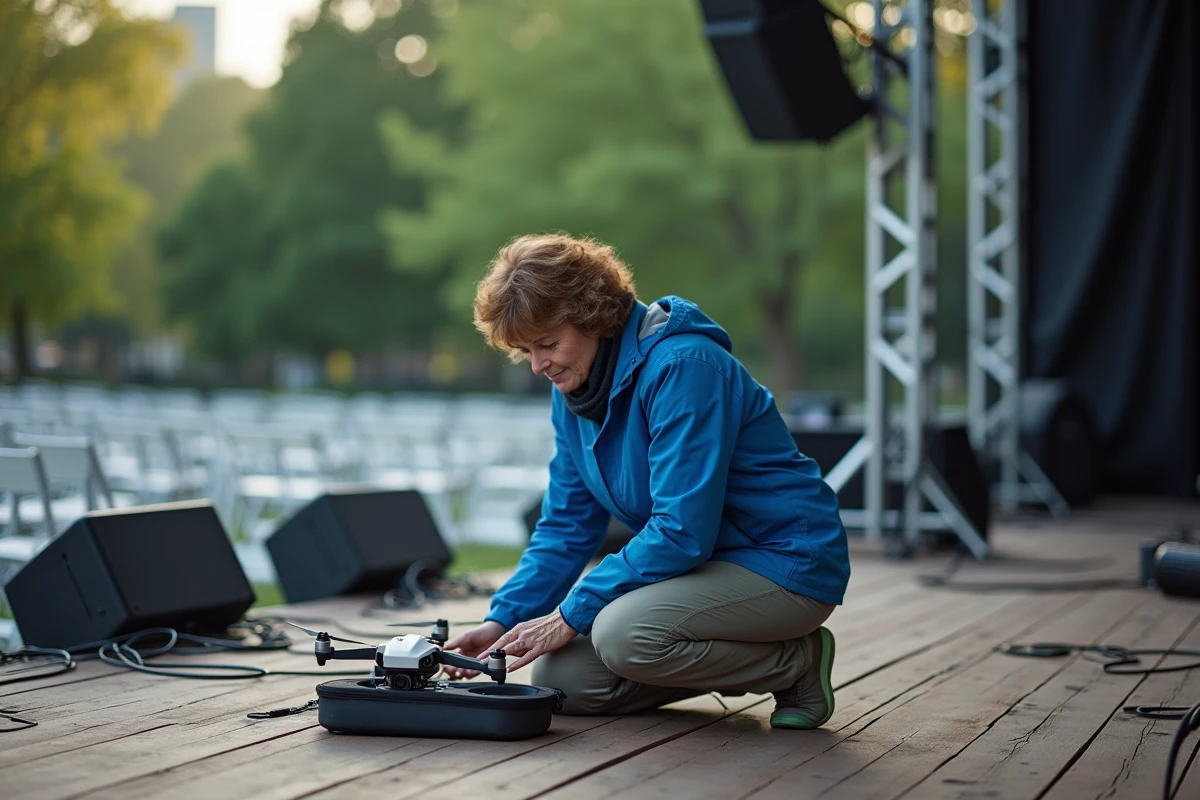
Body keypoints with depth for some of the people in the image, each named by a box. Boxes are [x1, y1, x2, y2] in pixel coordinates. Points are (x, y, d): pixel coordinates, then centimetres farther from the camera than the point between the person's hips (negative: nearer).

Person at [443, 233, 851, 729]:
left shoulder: (682, 366, -24)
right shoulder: (576, 390, 3)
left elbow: (681, 532, -28)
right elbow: (566, 526, 8)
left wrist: (571, 613, -23)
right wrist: (502, 620, -7)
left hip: (787, 562, -9)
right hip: (705, 561, 9)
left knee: (625, 633, -31)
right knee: (560, 678, -6)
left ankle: (797, 661, -7)